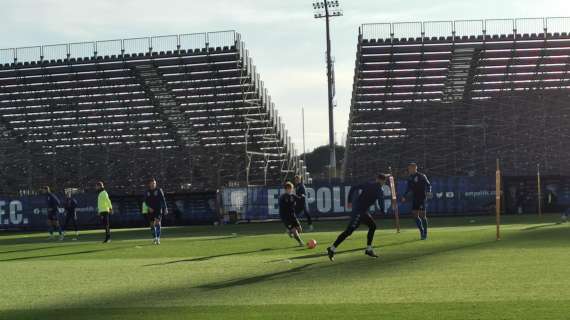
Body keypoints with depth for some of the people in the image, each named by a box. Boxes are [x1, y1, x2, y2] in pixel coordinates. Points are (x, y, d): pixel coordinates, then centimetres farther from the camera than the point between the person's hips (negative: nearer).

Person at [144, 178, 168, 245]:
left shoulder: (159, 190, -2)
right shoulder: (147, 192, 5)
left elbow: (163, 200, 0)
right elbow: (146, 201, 7)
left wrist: (165, 209, -2)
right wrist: (149, 207, -10)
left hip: (158, 209, -3)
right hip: (151, 210, 3)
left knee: (157, 222, -18)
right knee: (152, 224, 7)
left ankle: (158, 238, -18)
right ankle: (155, 238, 21)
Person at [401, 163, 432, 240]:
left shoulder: (421, 176, -8)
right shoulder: (410, 178, 9)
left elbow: (428, 184, -5)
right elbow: (409, 188, 20)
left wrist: (428, 192, -23)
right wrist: (404, 196, 11)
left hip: (422, 198, -6)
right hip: (414, 198, 6)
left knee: (422, 215, -7)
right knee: (415, 215, 2)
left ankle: (425, 234, 2)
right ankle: (421, 231, 19)